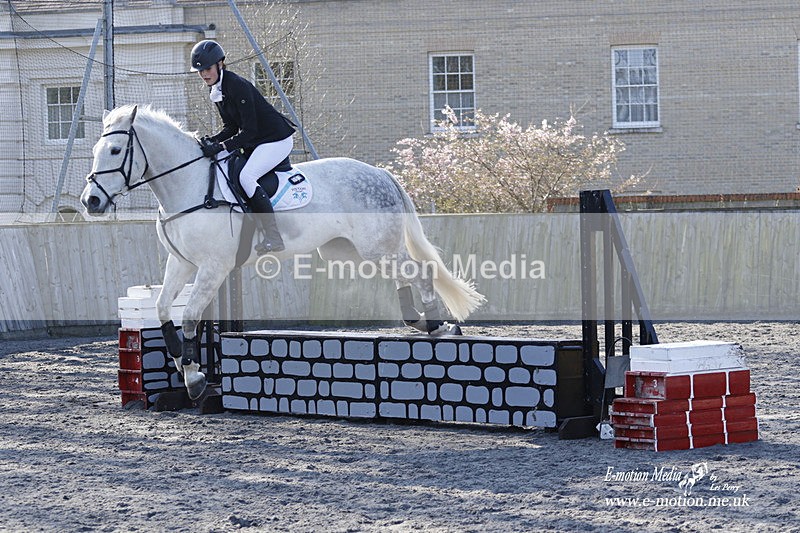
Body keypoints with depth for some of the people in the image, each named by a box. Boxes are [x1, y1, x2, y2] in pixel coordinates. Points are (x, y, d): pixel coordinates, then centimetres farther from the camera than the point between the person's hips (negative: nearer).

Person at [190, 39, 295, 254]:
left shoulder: (237, 86, -23)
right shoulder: (215, 91, 6)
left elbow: (249, 131, -25)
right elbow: (231, 127, 10)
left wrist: (221, 147, -30)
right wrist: (212, 140, -7)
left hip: (276, 139, -11)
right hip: (255, 143, 11)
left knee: (246, 176, -28)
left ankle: (273, 237, -29)